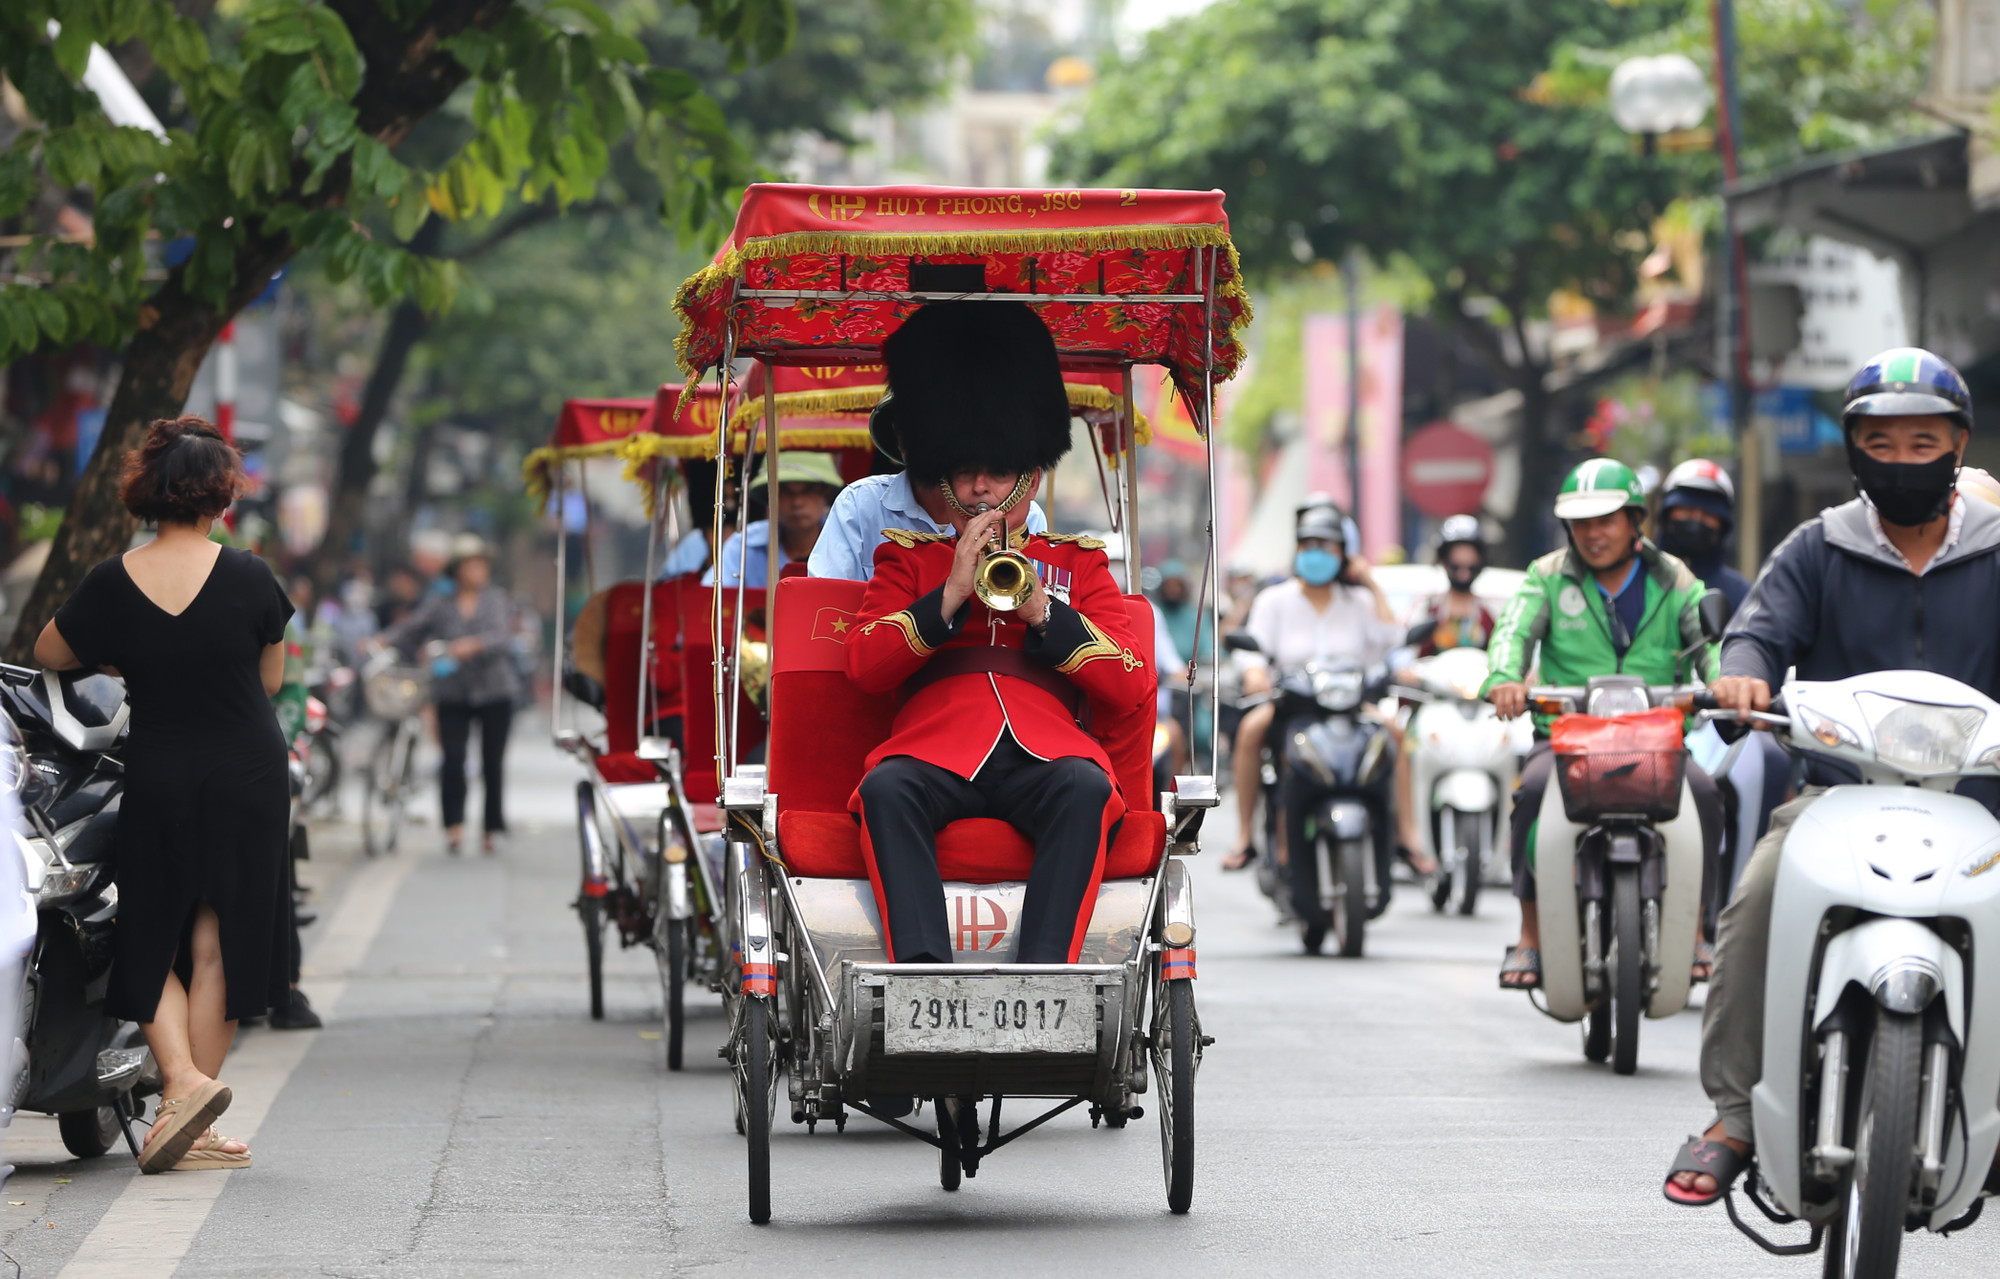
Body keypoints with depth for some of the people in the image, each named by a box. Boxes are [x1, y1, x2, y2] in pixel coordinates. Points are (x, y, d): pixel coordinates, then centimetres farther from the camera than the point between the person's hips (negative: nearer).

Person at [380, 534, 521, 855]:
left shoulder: (497, 600, 7)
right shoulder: (439, 605, 7)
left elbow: (502, 635, -9)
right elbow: (411, 630, -1)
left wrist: (474, 644, -27)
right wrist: (383, 641, -19)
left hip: (495, 691, 0)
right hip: (453, 693, 0)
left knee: (492, 761, 2)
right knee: (453, 757, -14)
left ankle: (491, 828, 13)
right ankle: (454, 825, -11)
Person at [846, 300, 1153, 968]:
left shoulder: (1077, 562, 25)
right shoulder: (908, 559, 26)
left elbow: (1132, 687, 11)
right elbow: (863, 666, 8)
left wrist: (1039, 607, -1)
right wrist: (952, 595, -3)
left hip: (1043, 752, 0)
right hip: (935, 748, 0)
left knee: (1086, 789, -35)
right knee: (885, 789, -35)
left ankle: (1044, 974, -44)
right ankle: (922, 971, -46)